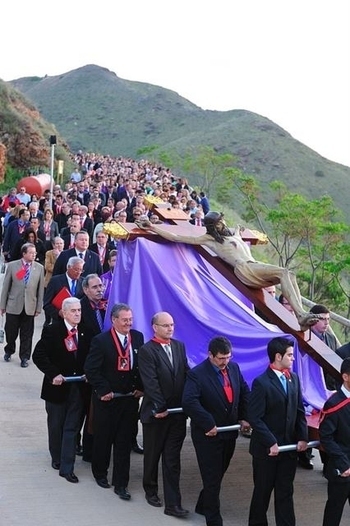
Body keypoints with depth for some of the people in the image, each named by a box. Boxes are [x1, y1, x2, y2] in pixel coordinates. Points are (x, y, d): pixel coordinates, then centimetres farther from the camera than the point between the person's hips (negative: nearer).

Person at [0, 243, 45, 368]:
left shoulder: (39, 268, 1)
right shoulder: (12, 266, -1)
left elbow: (40, 289, 3)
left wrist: (39, 307, 1)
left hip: (30, 307, 1)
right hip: (13, 306, 0)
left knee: (27, 334, 5)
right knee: (10, 332, 8)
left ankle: (24, 357, 18)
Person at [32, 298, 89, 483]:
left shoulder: (85, 332, -2)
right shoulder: (52, 330, -12)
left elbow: (89, 357, 9)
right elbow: (38, 355, -14)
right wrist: (54, 374, -20)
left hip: (77, 386, 2)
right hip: (58, 385, -2)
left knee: (71, 428, 1)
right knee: (56, 425, 14)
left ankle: (67, 468, 5)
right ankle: (56, 459, 35)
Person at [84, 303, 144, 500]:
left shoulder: (138, 337, 0)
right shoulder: (101, 341, -12)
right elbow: (91, 369, -12)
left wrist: (140, 388, 0)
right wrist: (103, 390, -14)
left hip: (130, 398, 3)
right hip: (107, 400, -3)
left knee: (124, 442, 5)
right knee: (103, 438, 13)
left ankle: (121, 484, 11)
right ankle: (100, 473, 35)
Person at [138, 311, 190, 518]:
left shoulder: (179, 346, 6)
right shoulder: (147, 351, -11)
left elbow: (187, 374, 5)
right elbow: (151, 383, -17)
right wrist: (158, 407, -21)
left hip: (178, 412, 4)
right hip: (157, 412, -4)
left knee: (173, 460, 4)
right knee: (153, 455, 14)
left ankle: (173, 503, 5)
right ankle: (151, 491, 35)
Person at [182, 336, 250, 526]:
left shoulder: (234, 368, 2)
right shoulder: (197, 374, -18)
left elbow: (245, 392, 13)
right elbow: (189, 402, -29)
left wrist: (245, 417, 2)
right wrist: (208, 425, -26)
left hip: (230, 432, 6)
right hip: (208, 435, -6)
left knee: (218, 473, 19)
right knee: (212, 478, 2)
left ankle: (203, 505, 41)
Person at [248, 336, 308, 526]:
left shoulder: (294, 379, 4)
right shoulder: (261, 383, -16)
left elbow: (300, 411, 9)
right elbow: (255, 418, -17)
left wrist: (302, 437, -1)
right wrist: (271, 443, -19)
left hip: (289, 446, 5)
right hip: (266, 448, -5)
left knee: (285, 492, 10)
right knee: (263, 490, 10)